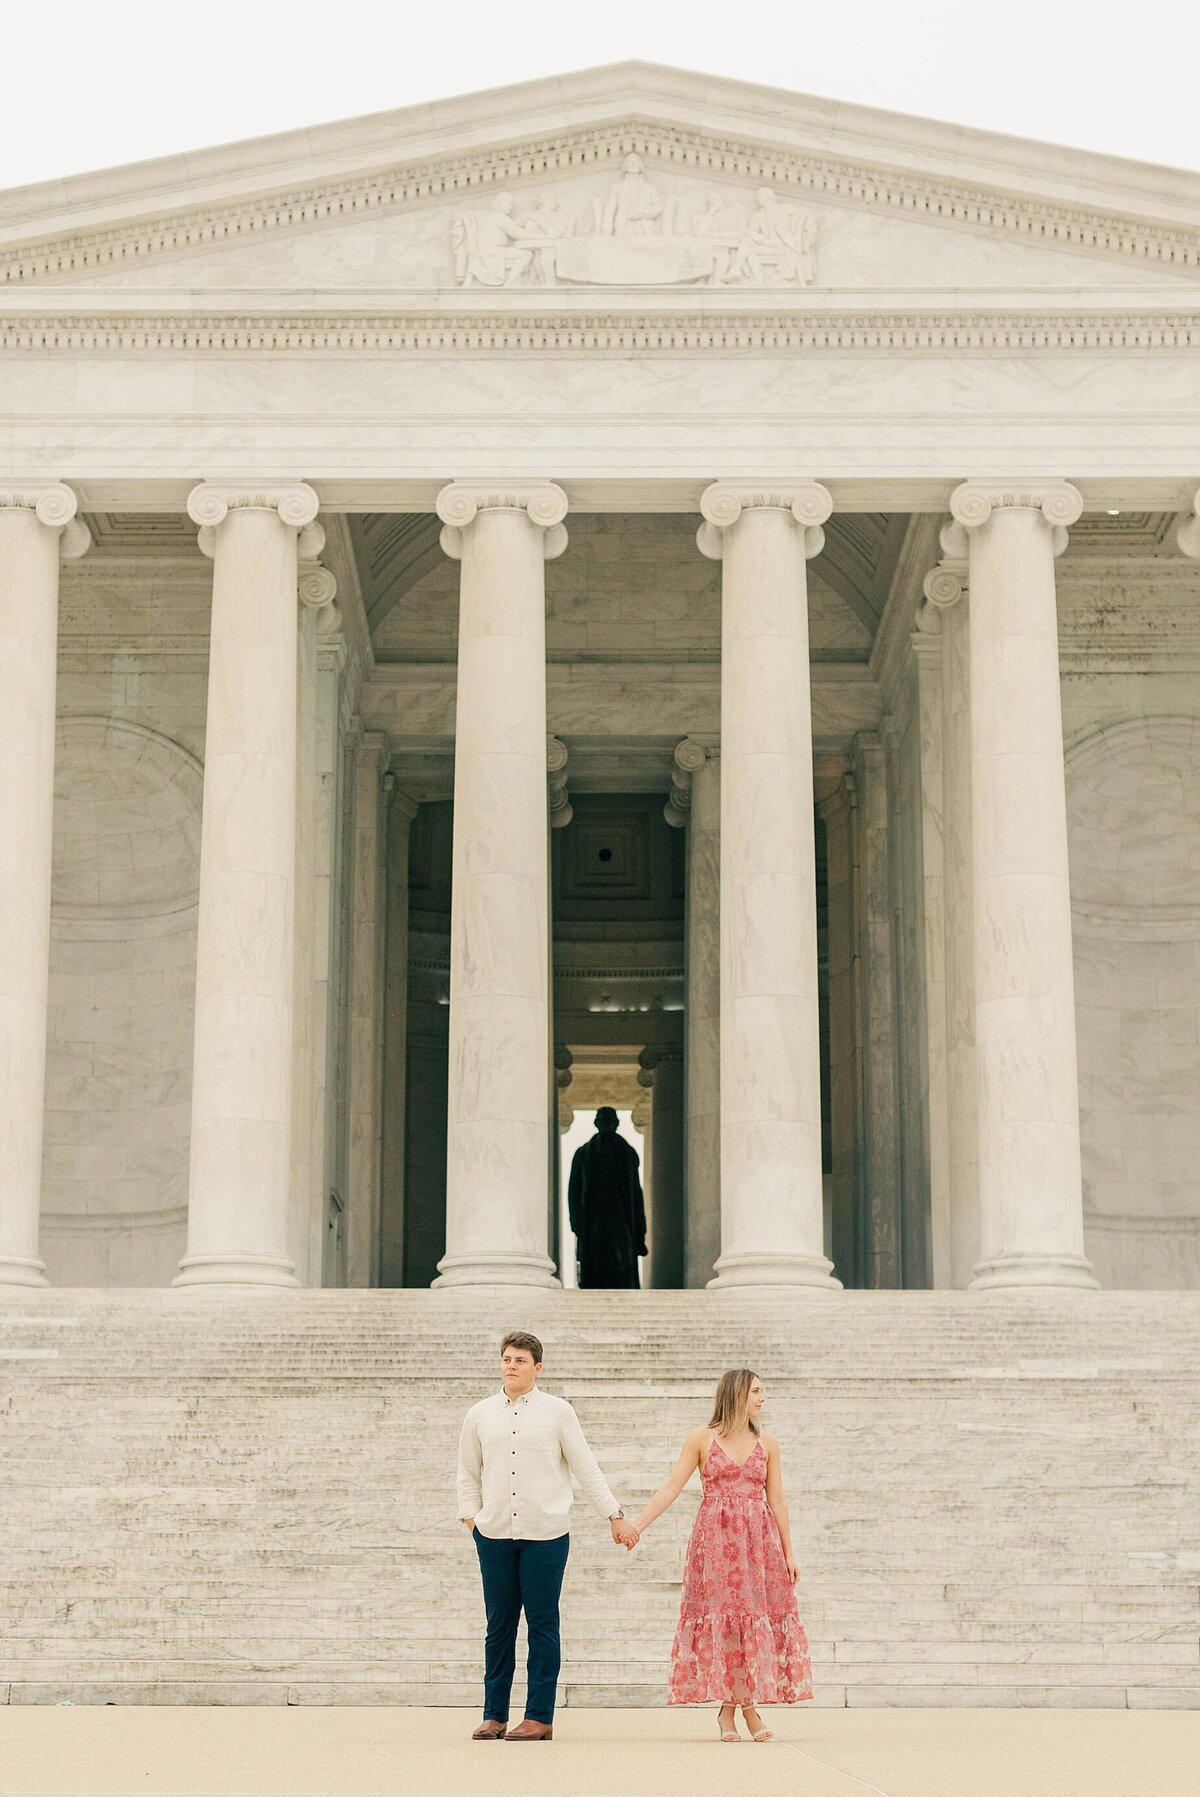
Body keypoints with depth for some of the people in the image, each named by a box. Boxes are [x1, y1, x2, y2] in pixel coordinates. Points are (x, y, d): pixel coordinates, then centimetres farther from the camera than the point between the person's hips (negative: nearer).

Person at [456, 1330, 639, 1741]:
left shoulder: (557, 1412, 3)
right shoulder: (480, 1415, 9)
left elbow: (586, 1468, 5)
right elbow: (468, 1472, 17)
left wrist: (615, 1515, 4)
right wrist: (469, 1514, 3)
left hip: (545, 1534, -2)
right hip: (494, 1534, 2)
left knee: (542, 1625, 1)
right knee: (499, 1626, 5)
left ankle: (539, 1716, 6)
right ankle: (494, 1715, 12)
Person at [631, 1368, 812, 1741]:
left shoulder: (766, 1443, 9)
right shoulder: (702, 1439, 1)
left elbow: (777, 1500, 10)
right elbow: (670, 1488, -1)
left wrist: (789, 1552, 6)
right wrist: (637, 1525, -9)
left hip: (759, 1541, 2)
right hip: (716, 1540, -2)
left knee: (757, 1616, -2)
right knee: (722, 1616, -3)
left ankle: (749, 1705, 9)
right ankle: (729, 1707, 6)